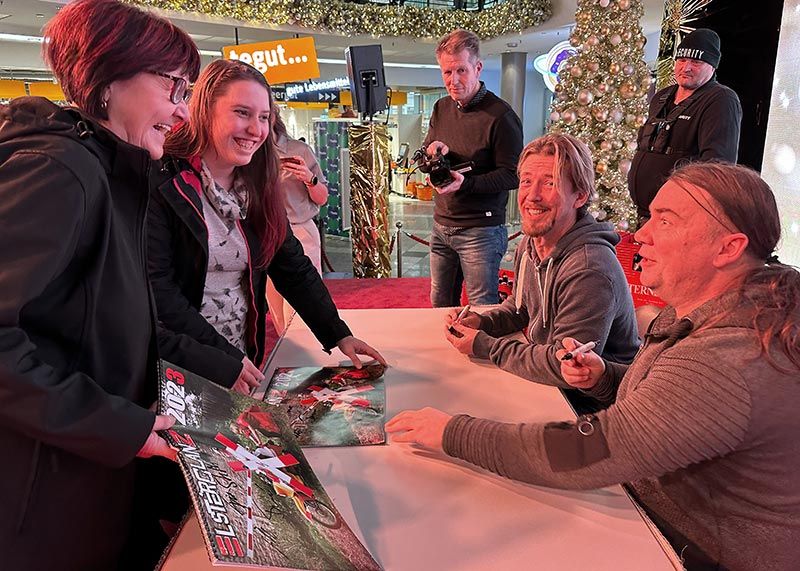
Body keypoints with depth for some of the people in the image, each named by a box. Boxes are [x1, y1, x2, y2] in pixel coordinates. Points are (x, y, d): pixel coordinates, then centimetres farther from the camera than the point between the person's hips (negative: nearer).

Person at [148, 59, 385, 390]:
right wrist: (222, 358, -20)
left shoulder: (256, 188, 4)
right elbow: (156, 288, -20)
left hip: (242, 361, 6)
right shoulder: (161, 183, -15)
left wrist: (339, 335, -2)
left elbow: (294, 269, 5)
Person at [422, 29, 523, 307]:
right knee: (440, 305, 18)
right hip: (442, 225, 7)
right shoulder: (441, 108, 9)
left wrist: (466, 183, -26)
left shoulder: (500, 115, -12)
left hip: (482, 231, -7)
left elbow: (512, 175, -14)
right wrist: (433, 151, -9)